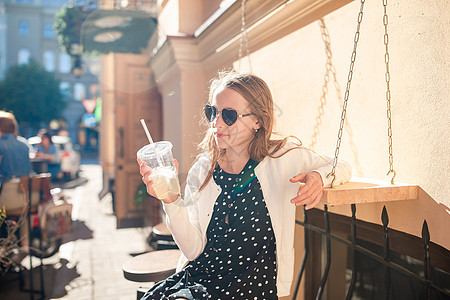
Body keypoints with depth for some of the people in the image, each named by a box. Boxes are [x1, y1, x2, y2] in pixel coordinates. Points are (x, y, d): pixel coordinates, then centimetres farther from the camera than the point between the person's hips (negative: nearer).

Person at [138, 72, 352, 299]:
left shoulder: (284, 156, -3)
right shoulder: (201, 171, 4)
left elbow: (343, 168, 12)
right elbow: (194, 249, -2)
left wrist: (318, 177, -11)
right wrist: (171, 200, -17)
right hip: (198, 275, 4)